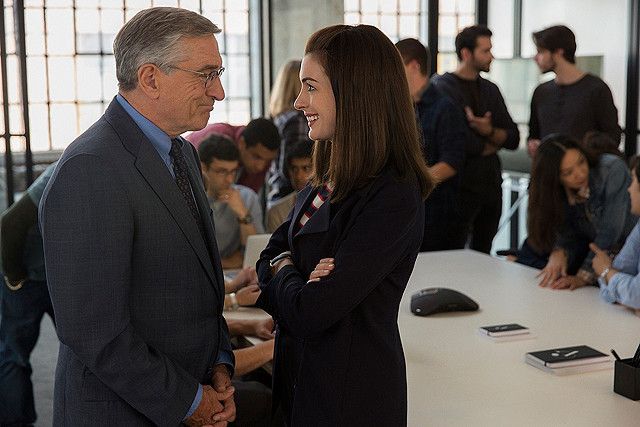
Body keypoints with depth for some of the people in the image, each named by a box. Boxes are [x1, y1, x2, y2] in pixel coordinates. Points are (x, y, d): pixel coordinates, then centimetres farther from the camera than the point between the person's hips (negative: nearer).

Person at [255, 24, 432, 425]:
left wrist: (284, 270, -5)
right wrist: (298, 277, -14)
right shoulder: (326, 183, 4)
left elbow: (309, 313, -26)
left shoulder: (392, 198, -24)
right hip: (300, 377, 8)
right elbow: (267, 260, 8)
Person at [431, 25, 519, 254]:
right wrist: (492, 145, -2)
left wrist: (489, 131, -13)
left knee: (483, 253, 12)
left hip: (491, 185, 6)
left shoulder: (490, 89, 14)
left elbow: (513, 139, 8)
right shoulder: (442, 87, -8)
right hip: (460, 189, -6)